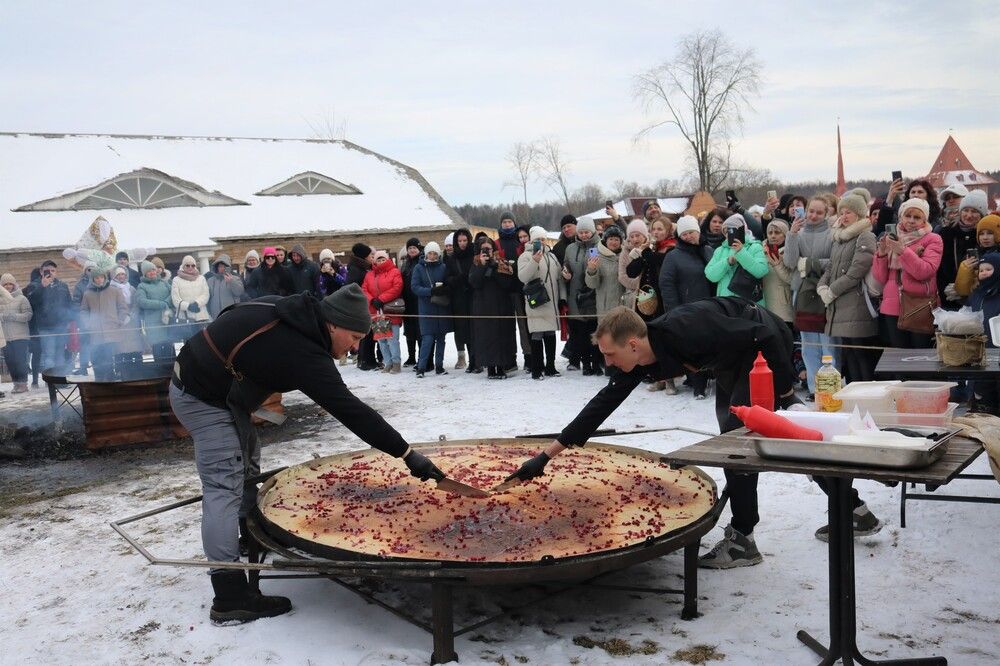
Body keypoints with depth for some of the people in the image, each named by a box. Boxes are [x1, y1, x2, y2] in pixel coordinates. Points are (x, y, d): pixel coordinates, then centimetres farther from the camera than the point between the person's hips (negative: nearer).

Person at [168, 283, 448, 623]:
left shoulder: (287, 309, -2)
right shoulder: (302, 353, -28)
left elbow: (231, 317, 14)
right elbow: (351, 411, -30)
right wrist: (407, 454, -28)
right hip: (202, 398, -10)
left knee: (246, 456, 22)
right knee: (225, 486, -13)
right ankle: (230, 597, -14)